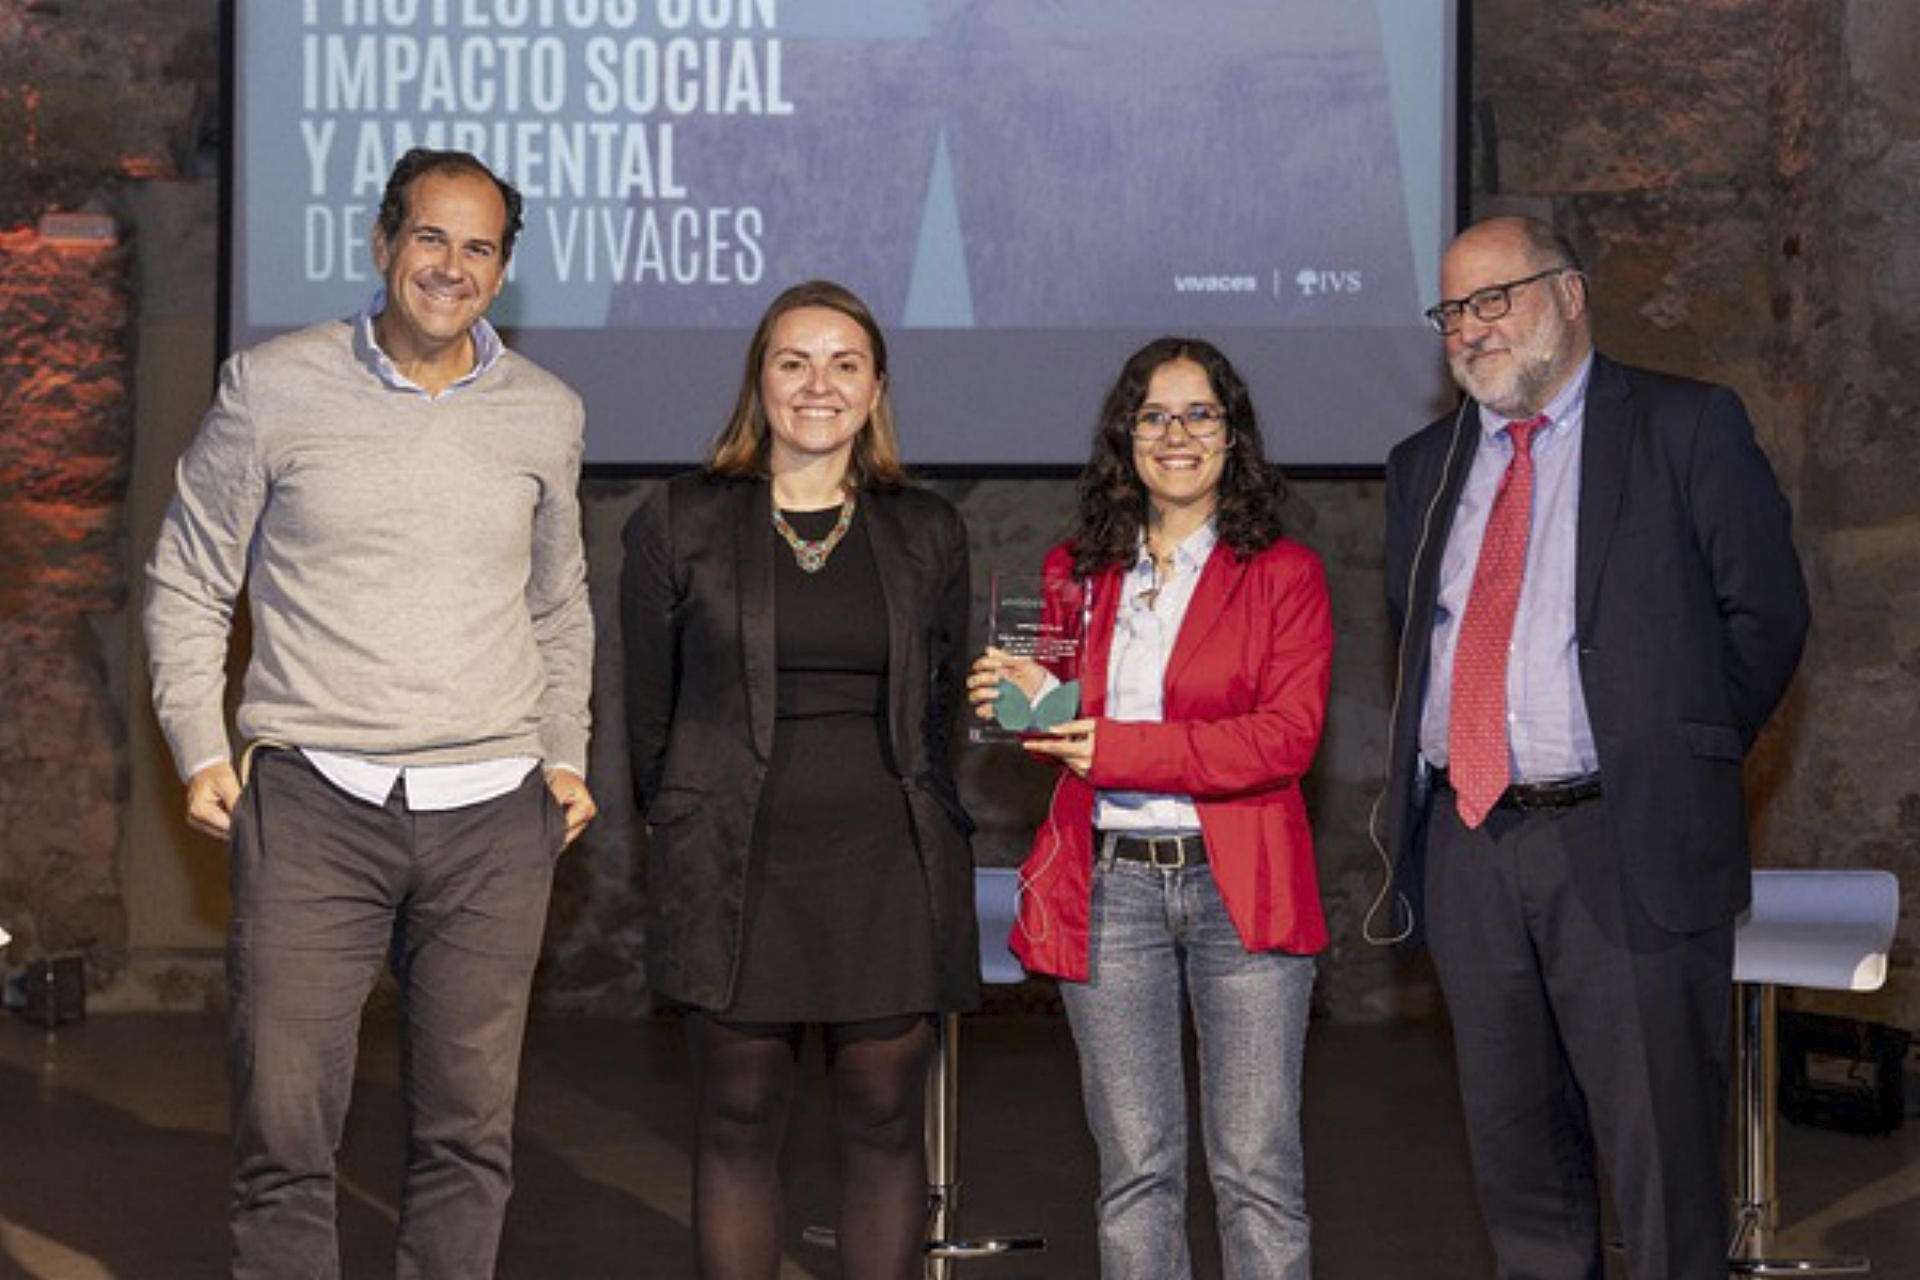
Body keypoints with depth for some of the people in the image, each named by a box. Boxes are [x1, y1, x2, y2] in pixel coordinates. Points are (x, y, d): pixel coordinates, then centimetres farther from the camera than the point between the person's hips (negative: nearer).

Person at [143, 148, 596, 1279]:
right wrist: (200, 747, 0)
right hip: (312, 802, -2)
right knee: (285, 1130, -4)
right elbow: (190, 581, 8)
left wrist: (565, 752, 14)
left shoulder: (546, 413, 10)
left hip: (493, 811, 3)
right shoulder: (272, 387, 2)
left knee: (470, 1133, 6)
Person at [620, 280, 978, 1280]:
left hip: (889, 868, 1)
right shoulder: (680, 524, 3)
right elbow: (650, 709, 9)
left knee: (883, 1122, 4)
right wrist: (686, 835, 10)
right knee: (739, 1121, 4)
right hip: (735, 869, -1)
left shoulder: (926, 534, 9)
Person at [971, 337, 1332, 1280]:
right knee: (1134, 1166, 4)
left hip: (1239, 885, -3)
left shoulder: (1283, 573, 2)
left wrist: (1123, 749, -16)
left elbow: (1288, 736, -9)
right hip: (1109, 884, 3)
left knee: (1254, 1165, -3)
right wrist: (1026, 703, -2)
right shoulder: (1077, 574, 14)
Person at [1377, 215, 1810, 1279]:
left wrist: (1679, 761, 0)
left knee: (1661, 1152, -2)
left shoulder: (1688, 429, 0)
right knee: (1516, 1153, 12)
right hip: (1468, 846, 5)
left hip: (1626, 845, -5)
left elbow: (1765, 613, 0)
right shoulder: (1426, 467, 16)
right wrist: (1416, 782, 9)